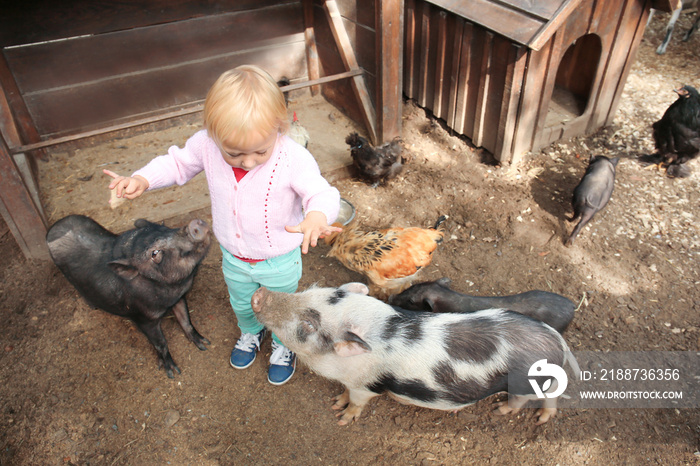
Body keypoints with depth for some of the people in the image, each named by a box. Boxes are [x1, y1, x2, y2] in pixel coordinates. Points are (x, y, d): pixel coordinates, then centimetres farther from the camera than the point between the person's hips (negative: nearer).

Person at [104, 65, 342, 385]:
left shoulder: (293, 158, -33)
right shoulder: (206, 145, -21)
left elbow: (322, 193, -31)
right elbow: (177, 163, -3)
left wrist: (317, 217, -55)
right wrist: (142, 179, -19)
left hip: (280, 262, -3)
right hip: (234, 258, 4)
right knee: (241, 304, 32)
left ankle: (284, 345, 59)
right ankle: (251, 333, 67)